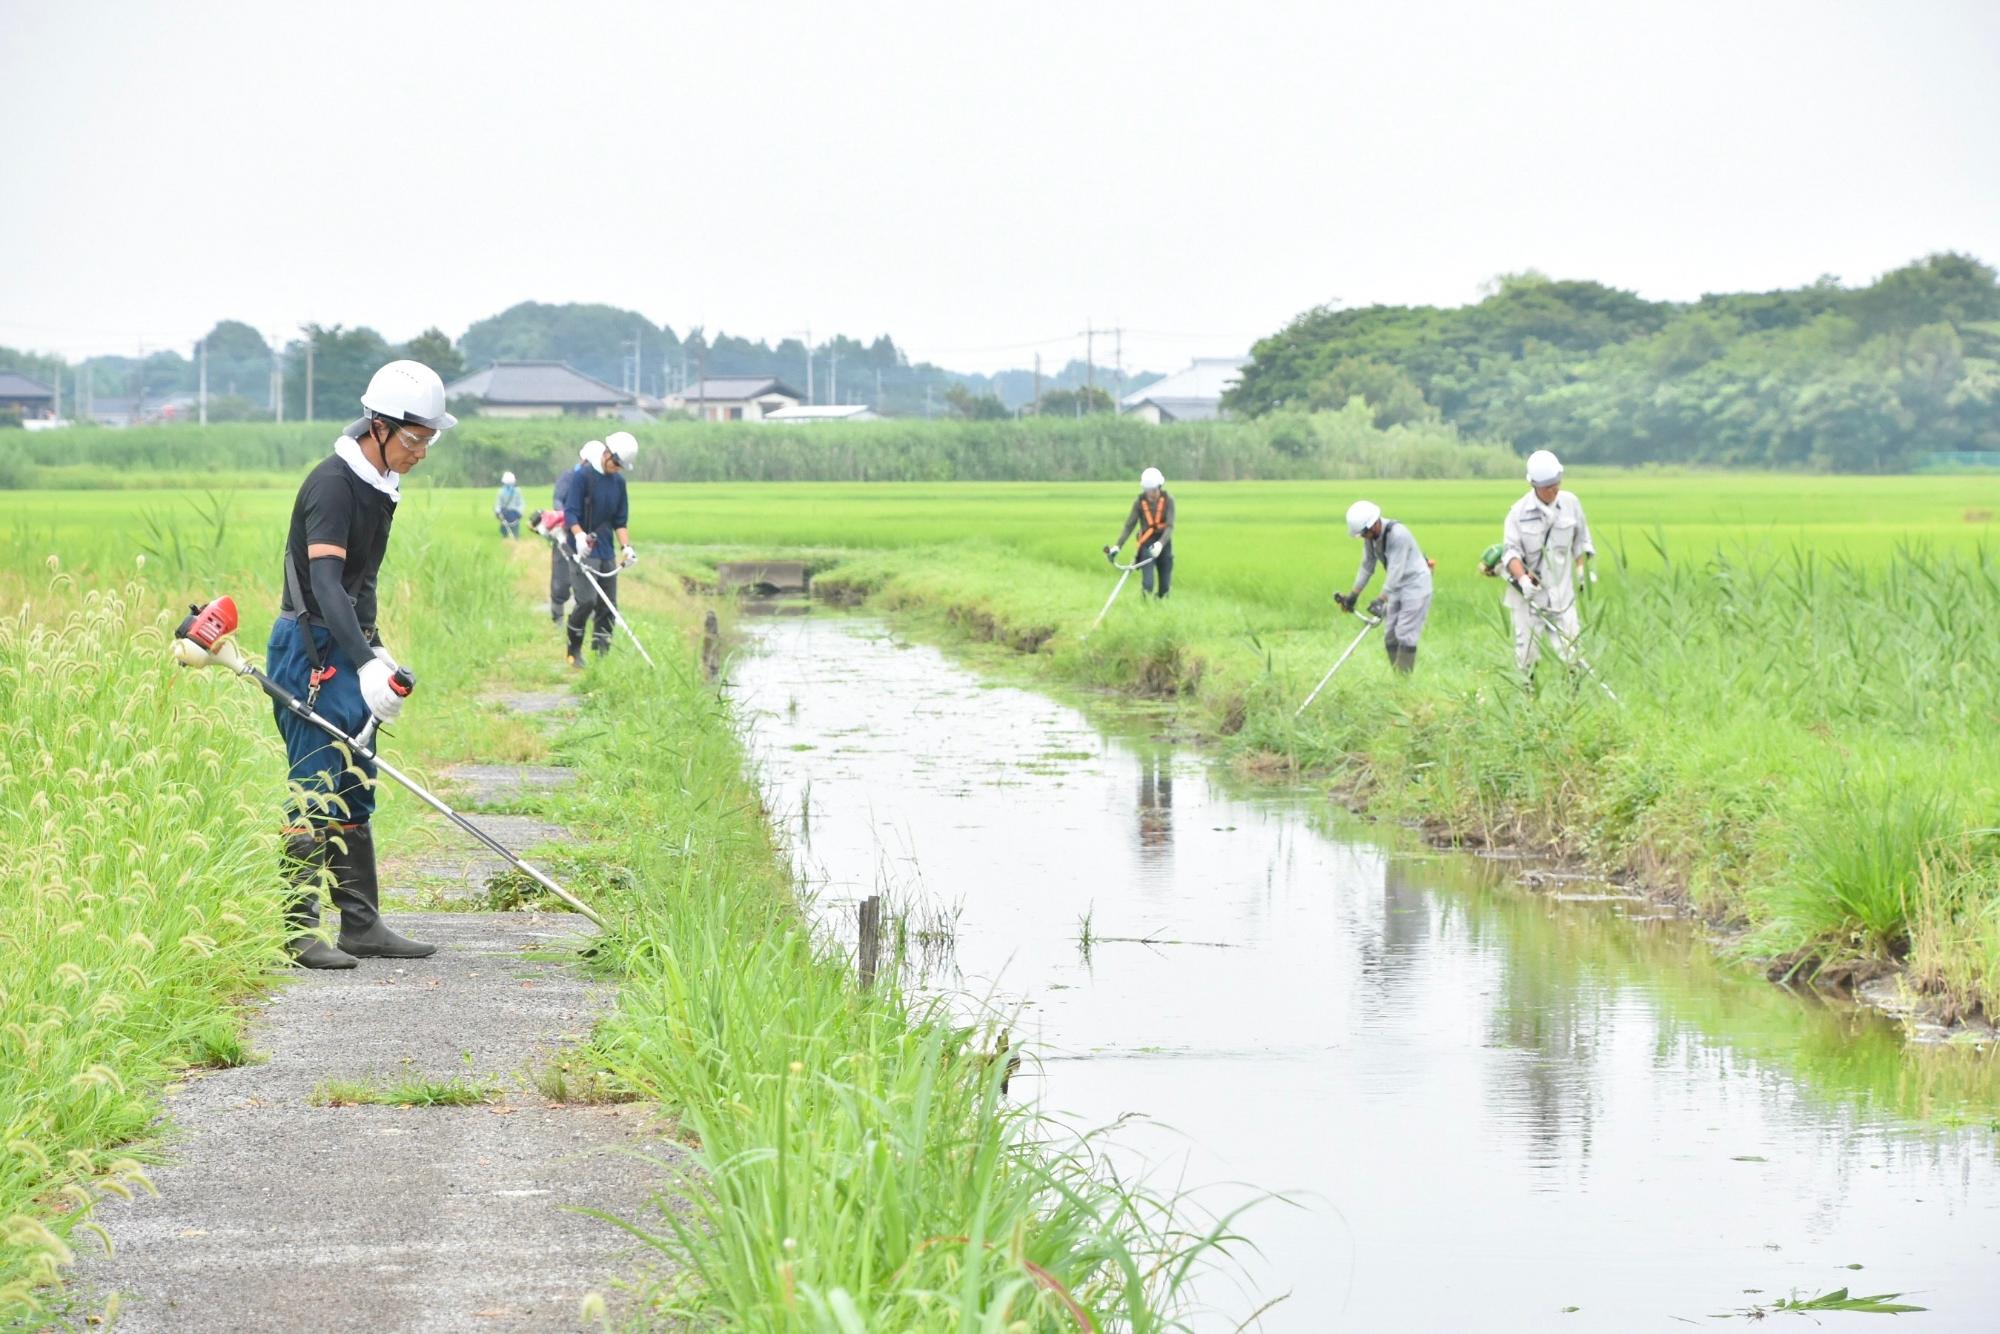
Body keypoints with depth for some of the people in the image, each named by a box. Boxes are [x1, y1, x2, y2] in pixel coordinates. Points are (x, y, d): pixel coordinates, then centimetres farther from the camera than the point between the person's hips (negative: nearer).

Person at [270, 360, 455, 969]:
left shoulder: (381, 485, 12)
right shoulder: (332, 484, -18)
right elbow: (326, 583, -28)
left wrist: (376, 651, 19)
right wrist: (365, 664, -36)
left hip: (349, 651, 9)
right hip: (310, 649, -9)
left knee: (355, 792, 11)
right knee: (316, 794, -9)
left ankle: (361, 923, 17)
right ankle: (297, 930, -6)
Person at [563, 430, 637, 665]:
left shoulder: (619, 482, 11)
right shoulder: (584, 476, -8)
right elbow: (570, 513, -12)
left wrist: (626, 546, 0)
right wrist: (579, 535, -30)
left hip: (607, 552, 6)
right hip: (584, 550, -6)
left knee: (608, 605, 3)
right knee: (587, 600, -15)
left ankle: (601, 654, 9)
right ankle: (574, 651, 1)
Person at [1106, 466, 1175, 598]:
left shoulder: (1168, 501, -7)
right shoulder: (1139, 503, -4)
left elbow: (1170, 526, -15)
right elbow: (1129, 526, -2)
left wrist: (1160, 543, -33)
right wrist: (1117, 546, -13)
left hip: (1163, 545, 0)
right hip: (1147, 545, 0)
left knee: (1165, 586, 4)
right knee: (1147, 584, -15)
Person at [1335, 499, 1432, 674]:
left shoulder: (1398, 534, -27)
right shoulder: (1371, 536, -2)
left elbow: (1396, 571, -30)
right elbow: (1367, 566, 7)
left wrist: (1381, 599, -34)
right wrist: (1353, 594, 6)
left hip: (1415, 585, -8)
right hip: (1397, 587, 8)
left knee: (1405, 636, -13)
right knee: (1390, 636, 6)